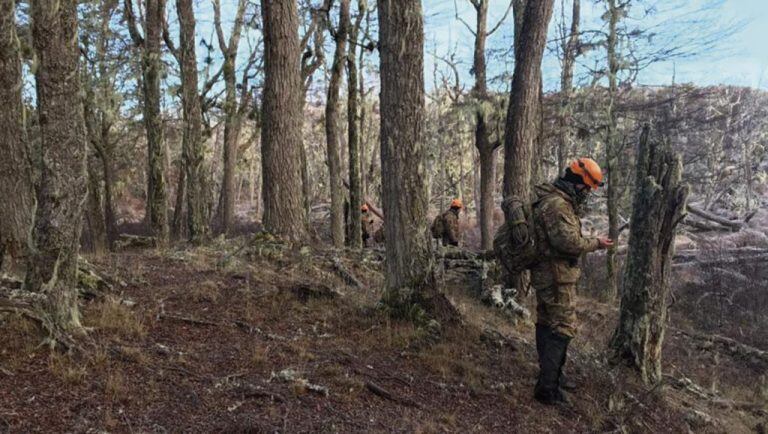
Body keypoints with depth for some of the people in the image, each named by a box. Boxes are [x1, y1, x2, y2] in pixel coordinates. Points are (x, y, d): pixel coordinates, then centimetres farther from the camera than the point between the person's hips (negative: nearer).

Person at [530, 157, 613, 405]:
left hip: (547, 275, 11)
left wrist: (590, 241, 11)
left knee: (547, 325, 18)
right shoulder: (557, 205, -21)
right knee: (562, 329, -6)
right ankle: (548, 388, 0)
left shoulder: (556, 200, 14)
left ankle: (550, 375, 32)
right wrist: (596, 243, -10)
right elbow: (570, 242, -24)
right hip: (556, 277, -11)